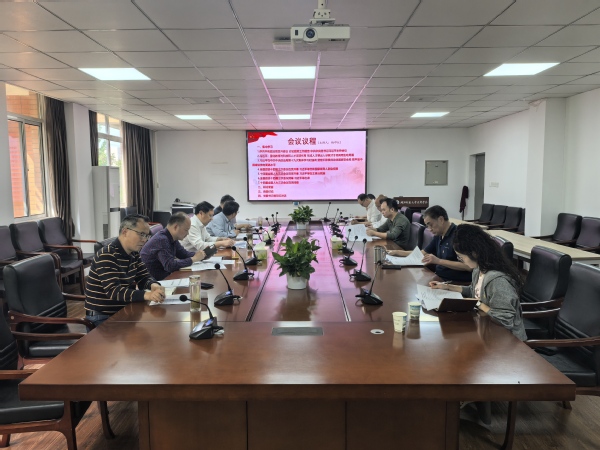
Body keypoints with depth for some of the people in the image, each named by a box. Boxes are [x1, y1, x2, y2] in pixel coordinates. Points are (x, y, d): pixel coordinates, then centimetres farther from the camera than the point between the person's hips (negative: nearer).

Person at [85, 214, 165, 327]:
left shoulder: (133, 253, 6)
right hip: (102, 317, -8)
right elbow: (113, 291, -29)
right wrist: (146, 294, -42)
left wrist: (153, 285, -17)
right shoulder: (107, 256, -20)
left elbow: (144, 277, 8)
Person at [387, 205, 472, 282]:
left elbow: (469, 266, -22)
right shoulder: (438, 236, 12)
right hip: (440, 278, 8)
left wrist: (439, 261, -24)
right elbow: (423, 253, 23)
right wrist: (397, 252, 16)